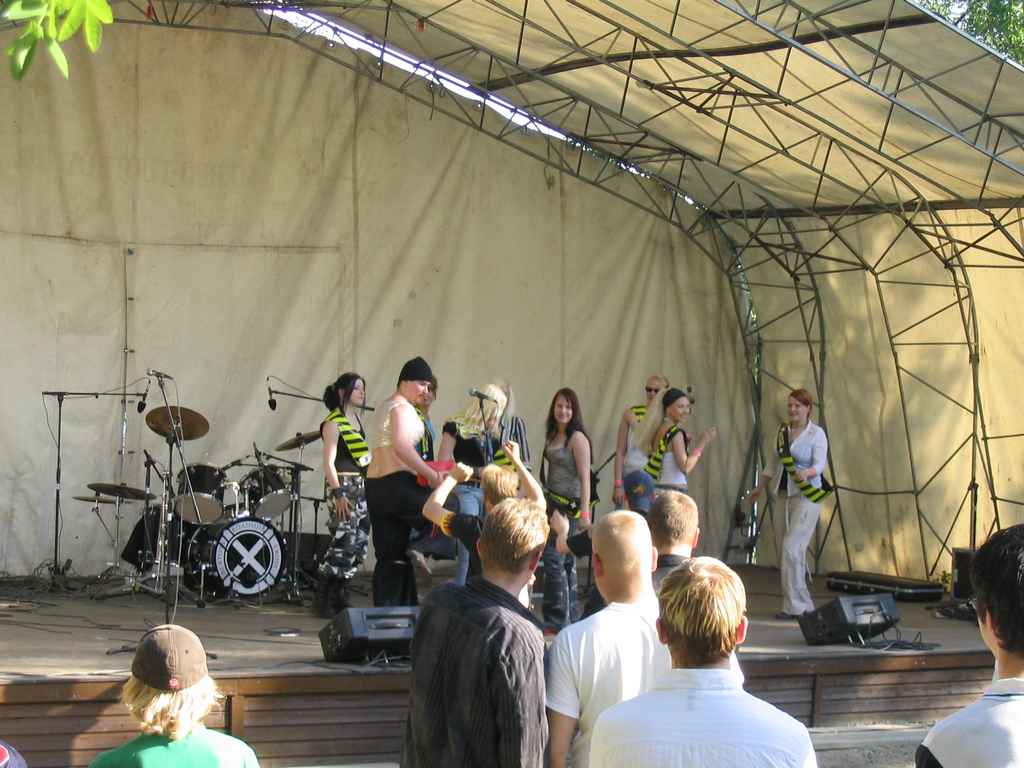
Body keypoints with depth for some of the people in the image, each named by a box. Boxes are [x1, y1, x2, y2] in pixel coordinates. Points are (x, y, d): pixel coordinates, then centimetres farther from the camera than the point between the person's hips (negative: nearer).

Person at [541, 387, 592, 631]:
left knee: (554, 560, -11)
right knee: (566, 561, 14)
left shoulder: (577, 438, -11)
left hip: (569, 505, -8)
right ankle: (569, 615, 21)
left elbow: (585, 478, -15)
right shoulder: (552, 436, 12)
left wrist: (585, 513, -19)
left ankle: (556, 619, -7)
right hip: (552, 502, 8)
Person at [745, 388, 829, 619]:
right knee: (783, 551, 6)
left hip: (807, 498, -7)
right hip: (785, 496, 7)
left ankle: (795, 606, -11)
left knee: (791, 549, -16)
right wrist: (760, 487, 27)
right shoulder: (783, 431, 11)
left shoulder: (816, 433, -7)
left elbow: (820, 464, -19)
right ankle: (804, 605, 18)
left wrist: (806, 472, -39)